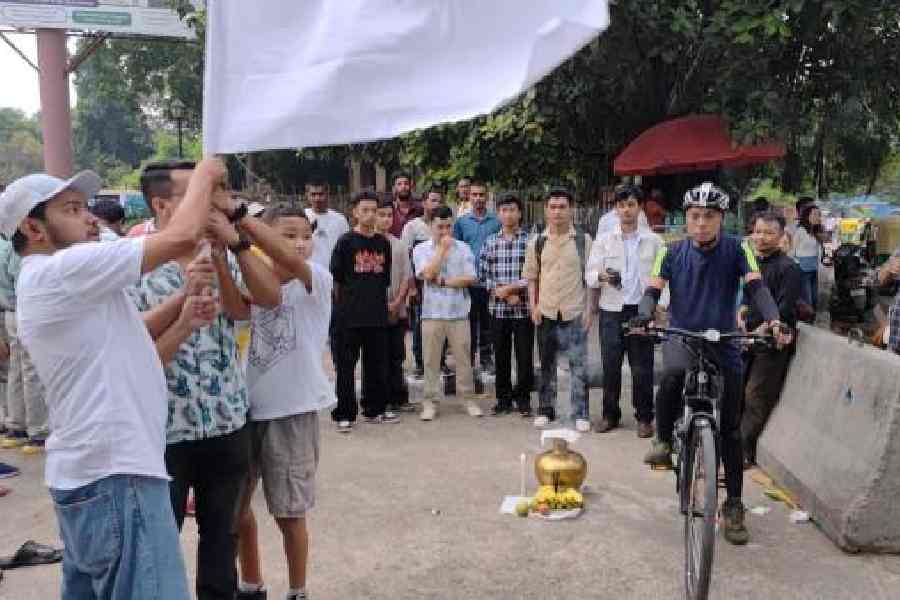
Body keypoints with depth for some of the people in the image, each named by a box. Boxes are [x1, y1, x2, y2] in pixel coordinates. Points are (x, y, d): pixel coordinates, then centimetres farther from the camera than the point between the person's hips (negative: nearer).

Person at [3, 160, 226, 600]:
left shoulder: (43, 286, 19)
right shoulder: (62, 270, -13)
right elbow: (182, 237, -18)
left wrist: (185, 322, 5)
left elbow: (131, 365, 17)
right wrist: (205, 175, -1)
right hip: (114, 478, -11)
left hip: (85, 477, 11)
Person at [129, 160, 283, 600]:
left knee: (222, 533, 18)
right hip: (164, 428, -4)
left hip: (228, 422, 4)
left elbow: (271, 297, -7)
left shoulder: (223, 255, 4)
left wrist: (236, 242, -17)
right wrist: (185, 293, -24)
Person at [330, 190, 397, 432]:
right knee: (345, 366, 1)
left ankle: (375, 409, 25)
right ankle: (344, 414, 10)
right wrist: (345, 303, 2)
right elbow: (336, 279, -2)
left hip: (377, 314, 5)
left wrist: (379, 301, 13)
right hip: (349, 316, -4)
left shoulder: (383, 243, 9)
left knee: (377, 365, 12)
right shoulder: (346, 241, -4)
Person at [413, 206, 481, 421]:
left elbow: (470, 278, -4)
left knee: (463, 358, 6)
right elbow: (428, 274, -14)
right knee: (431, 360, 4)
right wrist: (442, 248, -9)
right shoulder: (421, 249, 2)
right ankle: (430, 402, 12)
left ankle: (468, 399, 17)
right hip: (432, 313, -1)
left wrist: (442, 281, -10)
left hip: (459, 312, 1)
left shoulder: (463, 248, 5)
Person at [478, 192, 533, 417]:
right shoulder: (490, 241, 7)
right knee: (501, 357, 9)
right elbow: (483, 274, 4)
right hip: (497, 308, 2)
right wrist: (502, 293, -8)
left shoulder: (530, 240, -1)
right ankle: (503, 398, 21)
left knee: (525, 356, 3)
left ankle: (523, 399, 17)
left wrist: (512, 287, -12)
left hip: (523, 308, -2)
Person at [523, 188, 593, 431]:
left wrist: (590, 308, -4)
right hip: (546, 312, 3)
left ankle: (581, 414, 6)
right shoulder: (537, 242, 6)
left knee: (578, 365, -2)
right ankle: (545, 410, 22)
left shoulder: (583, 240, 0)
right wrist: (533, 305, 2)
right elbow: (531, 277, 12)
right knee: (547, 364, 12)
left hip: (575, 311, -2)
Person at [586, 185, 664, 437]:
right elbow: (589, 275, 1)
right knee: (610, 366, 3)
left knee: (642, 367, 2)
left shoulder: (653, 241, 7)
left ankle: (644, 417, 14)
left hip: (642, 311, -1)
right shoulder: (603, 240, 7)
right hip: (611, 311, 1)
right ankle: (610, 414, 17)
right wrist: (602, 276, -21)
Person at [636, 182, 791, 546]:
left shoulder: (737, 250, -5)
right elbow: (653, 289, -6)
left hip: (724, 343, 1)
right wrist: (645, 314, -29)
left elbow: (755, 286, -16)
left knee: (730, 429, 2)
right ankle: (664, 441, -11)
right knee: (673, 373, -37)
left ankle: (734, 506, 16)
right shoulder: (673, 252, -2)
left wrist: (773, 318, -35)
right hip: (681, 337, 0)